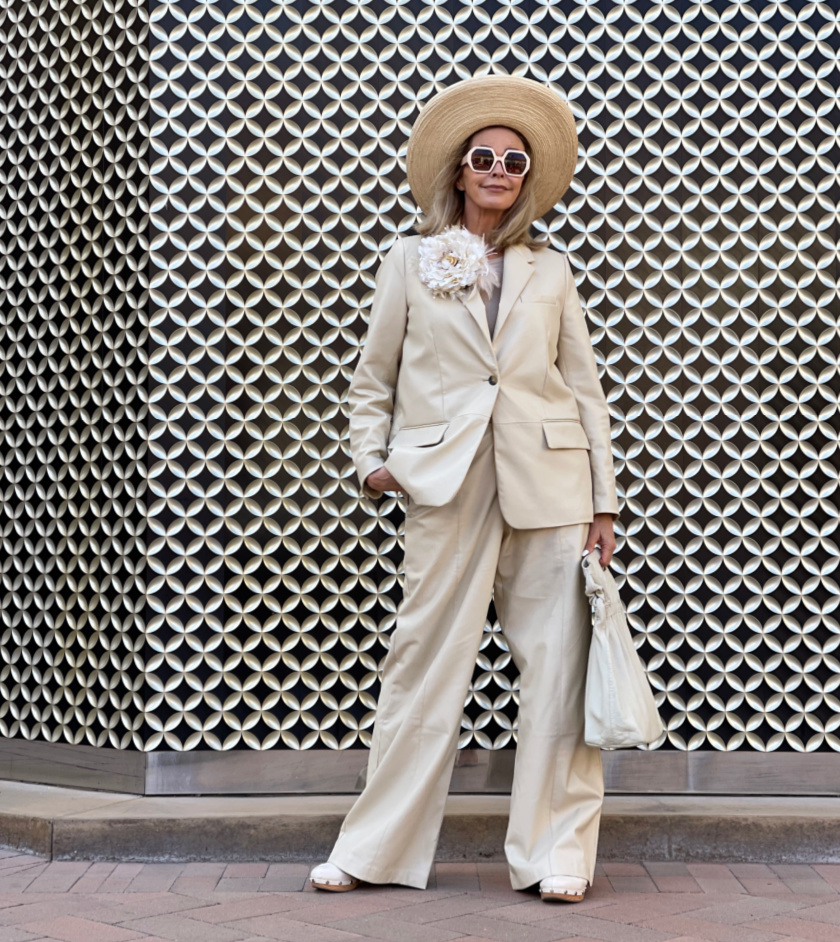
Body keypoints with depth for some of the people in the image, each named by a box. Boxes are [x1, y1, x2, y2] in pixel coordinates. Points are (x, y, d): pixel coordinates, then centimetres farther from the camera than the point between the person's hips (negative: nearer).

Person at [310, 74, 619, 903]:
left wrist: (602, 500, 6)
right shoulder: (412, 260, 11)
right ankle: (373, 851, 10)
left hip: (547, 483, 2)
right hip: (446, 483, -1)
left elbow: (585, 390, 12)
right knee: (426, 659, -1)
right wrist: (371, 459, -1)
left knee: (556, 664, -1)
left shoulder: (550, 273, 14)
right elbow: (372, 379, 14)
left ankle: (555, 853, 9)